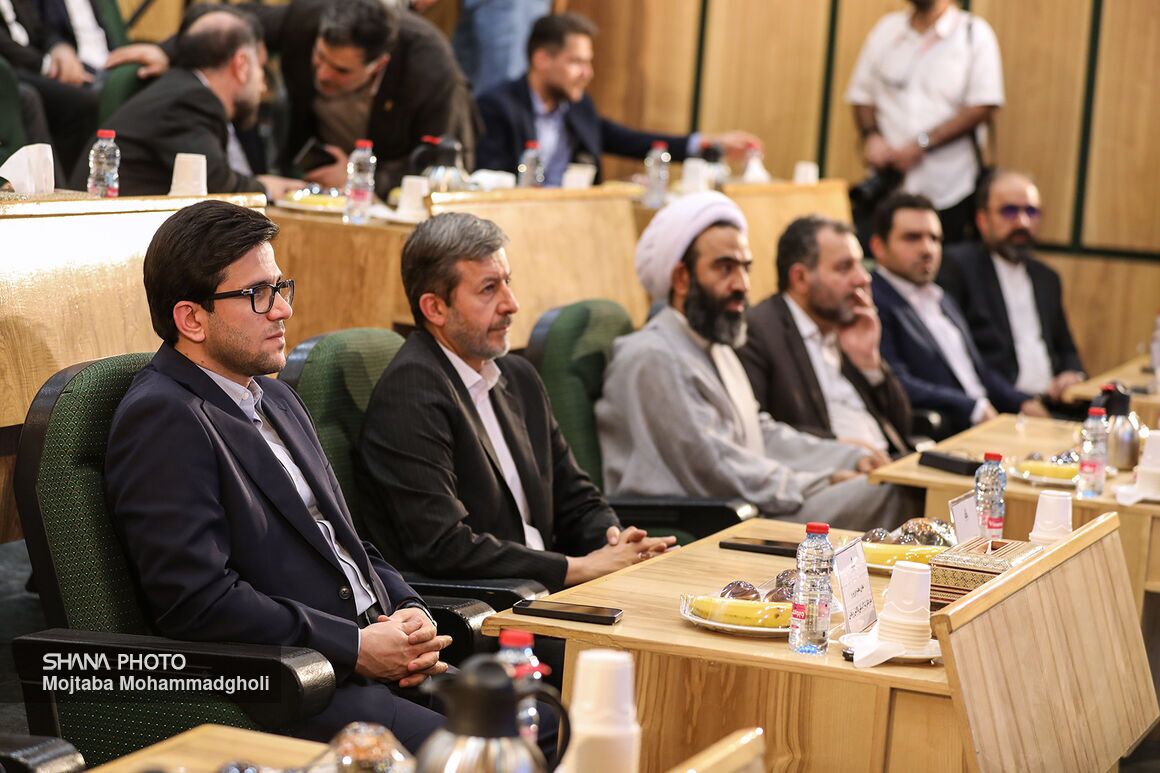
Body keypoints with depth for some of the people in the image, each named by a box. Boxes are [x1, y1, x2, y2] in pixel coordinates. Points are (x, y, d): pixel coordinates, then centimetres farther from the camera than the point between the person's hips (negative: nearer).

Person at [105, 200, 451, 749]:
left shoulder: (276, 399, 19)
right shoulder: (162, 420, -11)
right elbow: (198, 600, -19)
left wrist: (409, 614, 3)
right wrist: (357, 648, -16)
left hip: (373, 657, 9)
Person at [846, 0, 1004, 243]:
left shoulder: (975, 33, 1)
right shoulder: (887, 29, 13)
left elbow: (984, 105, -8)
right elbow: (861, 95, 15)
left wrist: (922, 144, -13)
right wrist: (871, 136, -6)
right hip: (889, 184, 3)